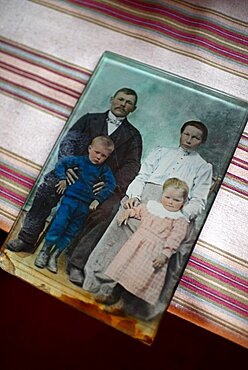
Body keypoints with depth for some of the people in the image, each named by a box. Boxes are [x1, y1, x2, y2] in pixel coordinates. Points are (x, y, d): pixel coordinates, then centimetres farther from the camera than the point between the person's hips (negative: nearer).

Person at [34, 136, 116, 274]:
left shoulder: (104, 169, 4)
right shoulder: (81, 160, 2)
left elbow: (111, 185, -6)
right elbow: (62, 163, 3)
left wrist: (98, 199, -15)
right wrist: (63, 179, -9)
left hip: (85, 205, 2)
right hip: (70, 199, -2)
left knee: (71, 231, 6)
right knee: (59, 224, -9)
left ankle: (55, 255, 18)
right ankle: (45, 251, 7)